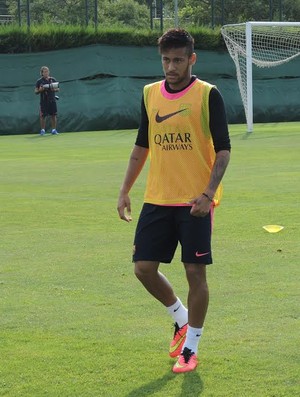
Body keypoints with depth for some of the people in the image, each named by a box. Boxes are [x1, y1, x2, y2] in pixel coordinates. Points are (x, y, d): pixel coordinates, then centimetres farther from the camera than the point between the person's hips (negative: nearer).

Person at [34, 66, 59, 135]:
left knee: (53, 115, 1)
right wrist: (40, 90, -18)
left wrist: (54, 89, -7)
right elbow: (36, 91, 3)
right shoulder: (39, 81, 2)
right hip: (43, 101, -2)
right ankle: (43, 130, 5)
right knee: (43, 116, -2)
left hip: (52, 100, 2)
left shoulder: (53, 80, 9)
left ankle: (54, 130, 6)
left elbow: (58, 89, 14)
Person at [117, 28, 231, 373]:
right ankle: (181, 318, 28)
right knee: (143, 268, 2)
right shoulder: (150, 94, 7)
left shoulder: (208, 95, -7)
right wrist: (124, 191, 12)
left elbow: (223, 151, -8)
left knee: (195, 272, -2)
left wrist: (208, 193, -19)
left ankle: (190, 348, 12)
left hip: (195, 202, -5)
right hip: (157, 200, 5)